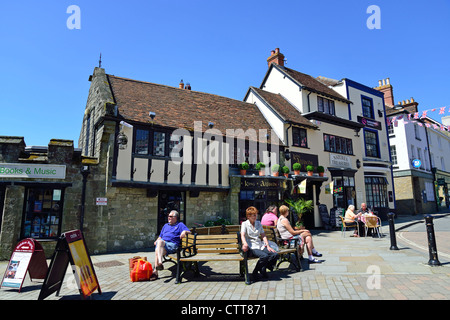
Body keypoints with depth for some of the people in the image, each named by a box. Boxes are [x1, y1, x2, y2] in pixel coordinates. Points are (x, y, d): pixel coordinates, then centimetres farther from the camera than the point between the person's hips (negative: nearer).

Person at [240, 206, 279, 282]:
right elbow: (242, 235, -15)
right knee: (264, 256, -32)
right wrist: (245, 244, -36)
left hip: (260, 246, 6)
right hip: (251, 247, -6)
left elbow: (263, 235, 16)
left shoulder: (258, 223, 18)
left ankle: (263, 269, 3)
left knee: (275, 254, -18)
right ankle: (254, 273, -11)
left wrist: (268, 246, 2)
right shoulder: (244, 224, 1)